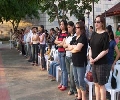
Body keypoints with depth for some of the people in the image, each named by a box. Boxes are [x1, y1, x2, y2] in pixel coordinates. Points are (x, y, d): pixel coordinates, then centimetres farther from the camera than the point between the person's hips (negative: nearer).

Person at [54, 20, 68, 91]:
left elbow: (63, 43, -18)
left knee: (64, 69, -3)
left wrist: (58, 44, -1)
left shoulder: (66, 34, -12)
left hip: (64, 52, -8)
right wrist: (61, 42, -9)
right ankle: (62, 82, 23)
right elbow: (55, 41, 7)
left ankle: (64, 84, 2)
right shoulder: (60, 33, 13)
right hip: (59, 52, 8)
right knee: (62, 68, 15)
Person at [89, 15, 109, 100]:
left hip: (102, 63, -6)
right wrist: (90, 57, -5)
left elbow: (105, 50, -14)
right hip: (94, 63, 6)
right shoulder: (94, 34, 7)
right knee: (96, 84, 14)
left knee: (101, 84, 2)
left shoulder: (105, 35, -11)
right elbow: (91, 47, 10)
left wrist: (95, 59, -16)